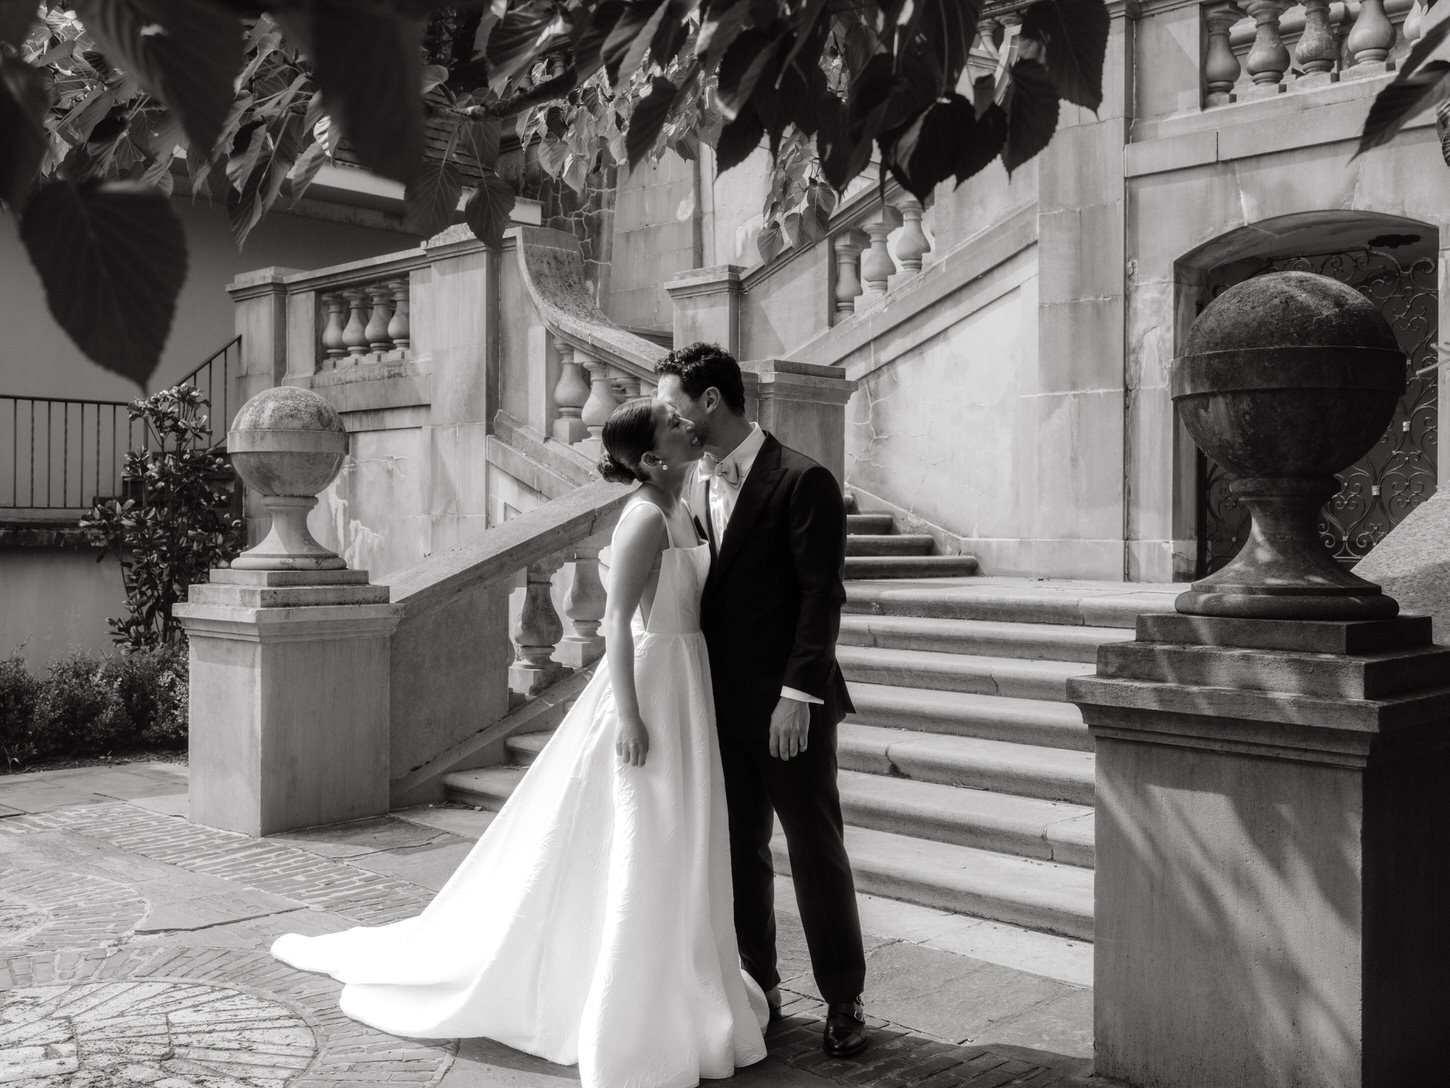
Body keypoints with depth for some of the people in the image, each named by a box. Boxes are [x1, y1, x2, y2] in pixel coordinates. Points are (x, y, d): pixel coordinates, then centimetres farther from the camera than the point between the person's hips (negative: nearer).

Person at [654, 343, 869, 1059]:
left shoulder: (803, 481, -11)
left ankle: (844, 1002, 18)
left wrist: (797, 693, -18)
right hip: (722, 703, 6)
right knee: (739, 850, 13)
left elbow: (821, 595, -13)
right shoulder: (695, 485, 10)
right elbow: (701, 588, 13)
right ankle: (757, 986, 28)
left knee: (816, 852, 4)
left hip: (787, 704, -6)